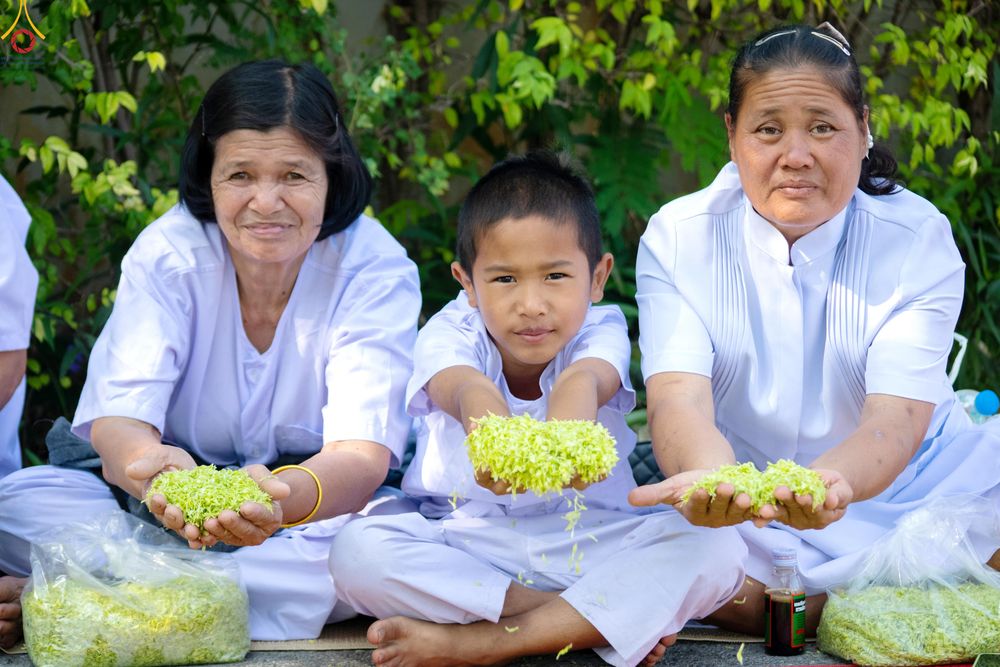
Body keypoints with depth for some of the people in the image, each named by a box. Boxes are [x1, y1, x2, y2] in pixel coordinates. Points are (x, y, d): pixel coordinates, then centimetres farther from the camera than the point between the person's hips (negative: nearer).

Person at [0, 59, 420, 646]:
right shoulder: (167, 254, -9)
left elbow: (363, 454, -26)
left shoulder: (375, 268, -14)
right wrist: (148, 464, -48)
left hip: (318, 504, 0)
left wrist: (286, 495, -50)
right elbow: (118, 420, -21)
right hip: (181, 503, 1)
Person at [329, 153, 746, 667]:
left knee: (716, 549, -25)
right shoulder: (448, 335, -8)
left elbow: (582, 381, -31)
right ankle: (600, 619, -24)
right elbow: (467, 389, -32)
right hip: (463, 542, 0)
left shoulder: (600, 332, -6)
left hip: (588, 542, 1)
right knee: (356, 550, -29)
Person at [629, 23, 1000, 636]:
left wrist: (831, 482, -50)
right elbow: (679, 396, -24)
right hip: (744, 499, 1)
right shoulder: (678, 237, -9)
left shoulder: (918, 236, -11)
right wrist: (712, 479, -51)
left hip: (891, 482, -1)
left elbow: (896, 417, -23)